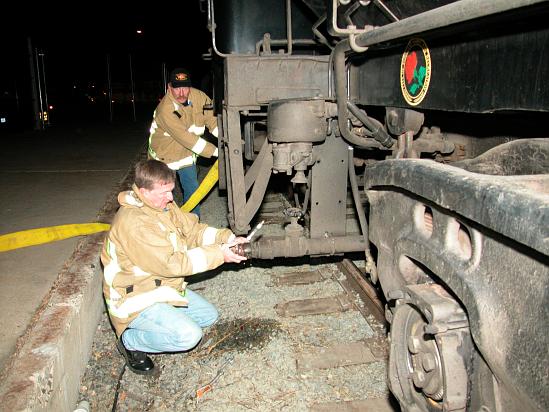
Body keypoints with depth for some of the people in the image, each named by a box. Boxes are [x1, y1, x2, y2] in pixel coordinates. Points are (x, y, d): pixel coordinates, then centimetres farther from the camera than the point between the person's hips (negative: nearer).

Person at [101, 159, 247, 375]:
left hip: (163, 287, 10)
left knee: (209, 315, 13)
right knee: (189, 335, -23)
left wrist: (228, 239, -14)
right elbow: (170, 263, -29)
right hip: (135, 300, -10)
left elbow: (193, 229, 3)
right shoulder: (133, 222, -29)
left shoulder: (163, 204, 1)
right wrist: (218, 254, -27)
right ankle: (130, 340, 0)